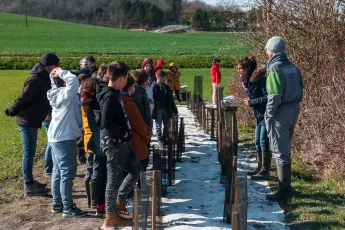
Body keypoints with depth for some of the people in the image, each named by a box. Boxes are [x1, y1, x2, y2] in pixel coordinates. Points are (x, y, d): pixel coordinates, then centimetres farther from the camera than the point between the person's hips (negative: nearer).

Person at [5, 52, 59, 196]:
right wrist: (12, 112, -7)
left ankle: (30, 183, 25)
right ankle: (29, 187, 4)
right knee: (29, 154, -3)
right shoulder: (35, 79, -20)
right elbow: (23, 98, -18)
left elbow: (43, 99, 19)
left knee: (29, 154, 15)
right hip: (27, 121, -9)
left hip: (31, 121, 9)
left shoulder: (42, 79, 11)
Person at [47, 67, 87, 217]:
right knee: (67, 173, -5)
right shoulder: (65, 93, -16)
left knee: (58, 172, 14)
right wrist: (62, 73, -18)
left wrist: (57, 75, 14)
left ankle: (57, 204, 22)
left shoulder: (58, 93, 11)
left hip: (56, 137, 10)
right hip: (64, 138, -10)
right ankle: (68, 208, -1)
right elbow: (73, 80, -33)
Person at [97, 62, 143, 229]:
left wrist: (125, 133, 9)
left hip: (121, 142, 10)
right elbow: (106, 123, -28)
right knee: (114, 179, 0)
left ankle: (119, 203, 27)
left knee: (136, 169, 20)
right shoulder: (110, 96, -20)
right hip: (114, 143, -10)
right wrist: (123, 133, -16)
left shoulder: (114, 94, 10)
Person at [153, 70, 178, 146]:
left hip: (166, 110, 6)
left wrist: (174, 110, 13)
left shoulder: (167, 87, 10)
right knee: (158, 125, 1)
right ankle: (160, 139, 9)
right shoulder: (154, 87, -7)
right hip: (158, 110, -5)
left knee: (167, 125, 10)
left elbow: (171, 100, 13)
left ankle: (164, 139, 23)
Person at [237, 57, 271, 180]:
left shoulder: (260, 79, -19)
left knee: (264, 143, -6)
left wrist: (252, 102, -20)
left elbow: (268, 97, -24)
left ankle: (265, 172, -1)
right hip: (259, 116, 9)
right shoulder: (248, 80, 8)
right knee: (258, 143, 14)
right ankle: (260, 168, 24)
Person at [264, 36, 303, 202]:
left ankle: (284, 190, 3)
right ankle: (286, 186, 28)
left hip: (280, 113, -8)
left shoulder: (274, 68, -16)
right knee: (285, 149, 19)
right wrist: (294, 105, 18)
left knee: (280, 152, -2)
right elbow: (300, 91, 12)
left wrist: (268, 114, -11)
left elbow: (274, 96, -21)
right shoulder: (293, 67, 9)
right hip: (293, 109, 8)